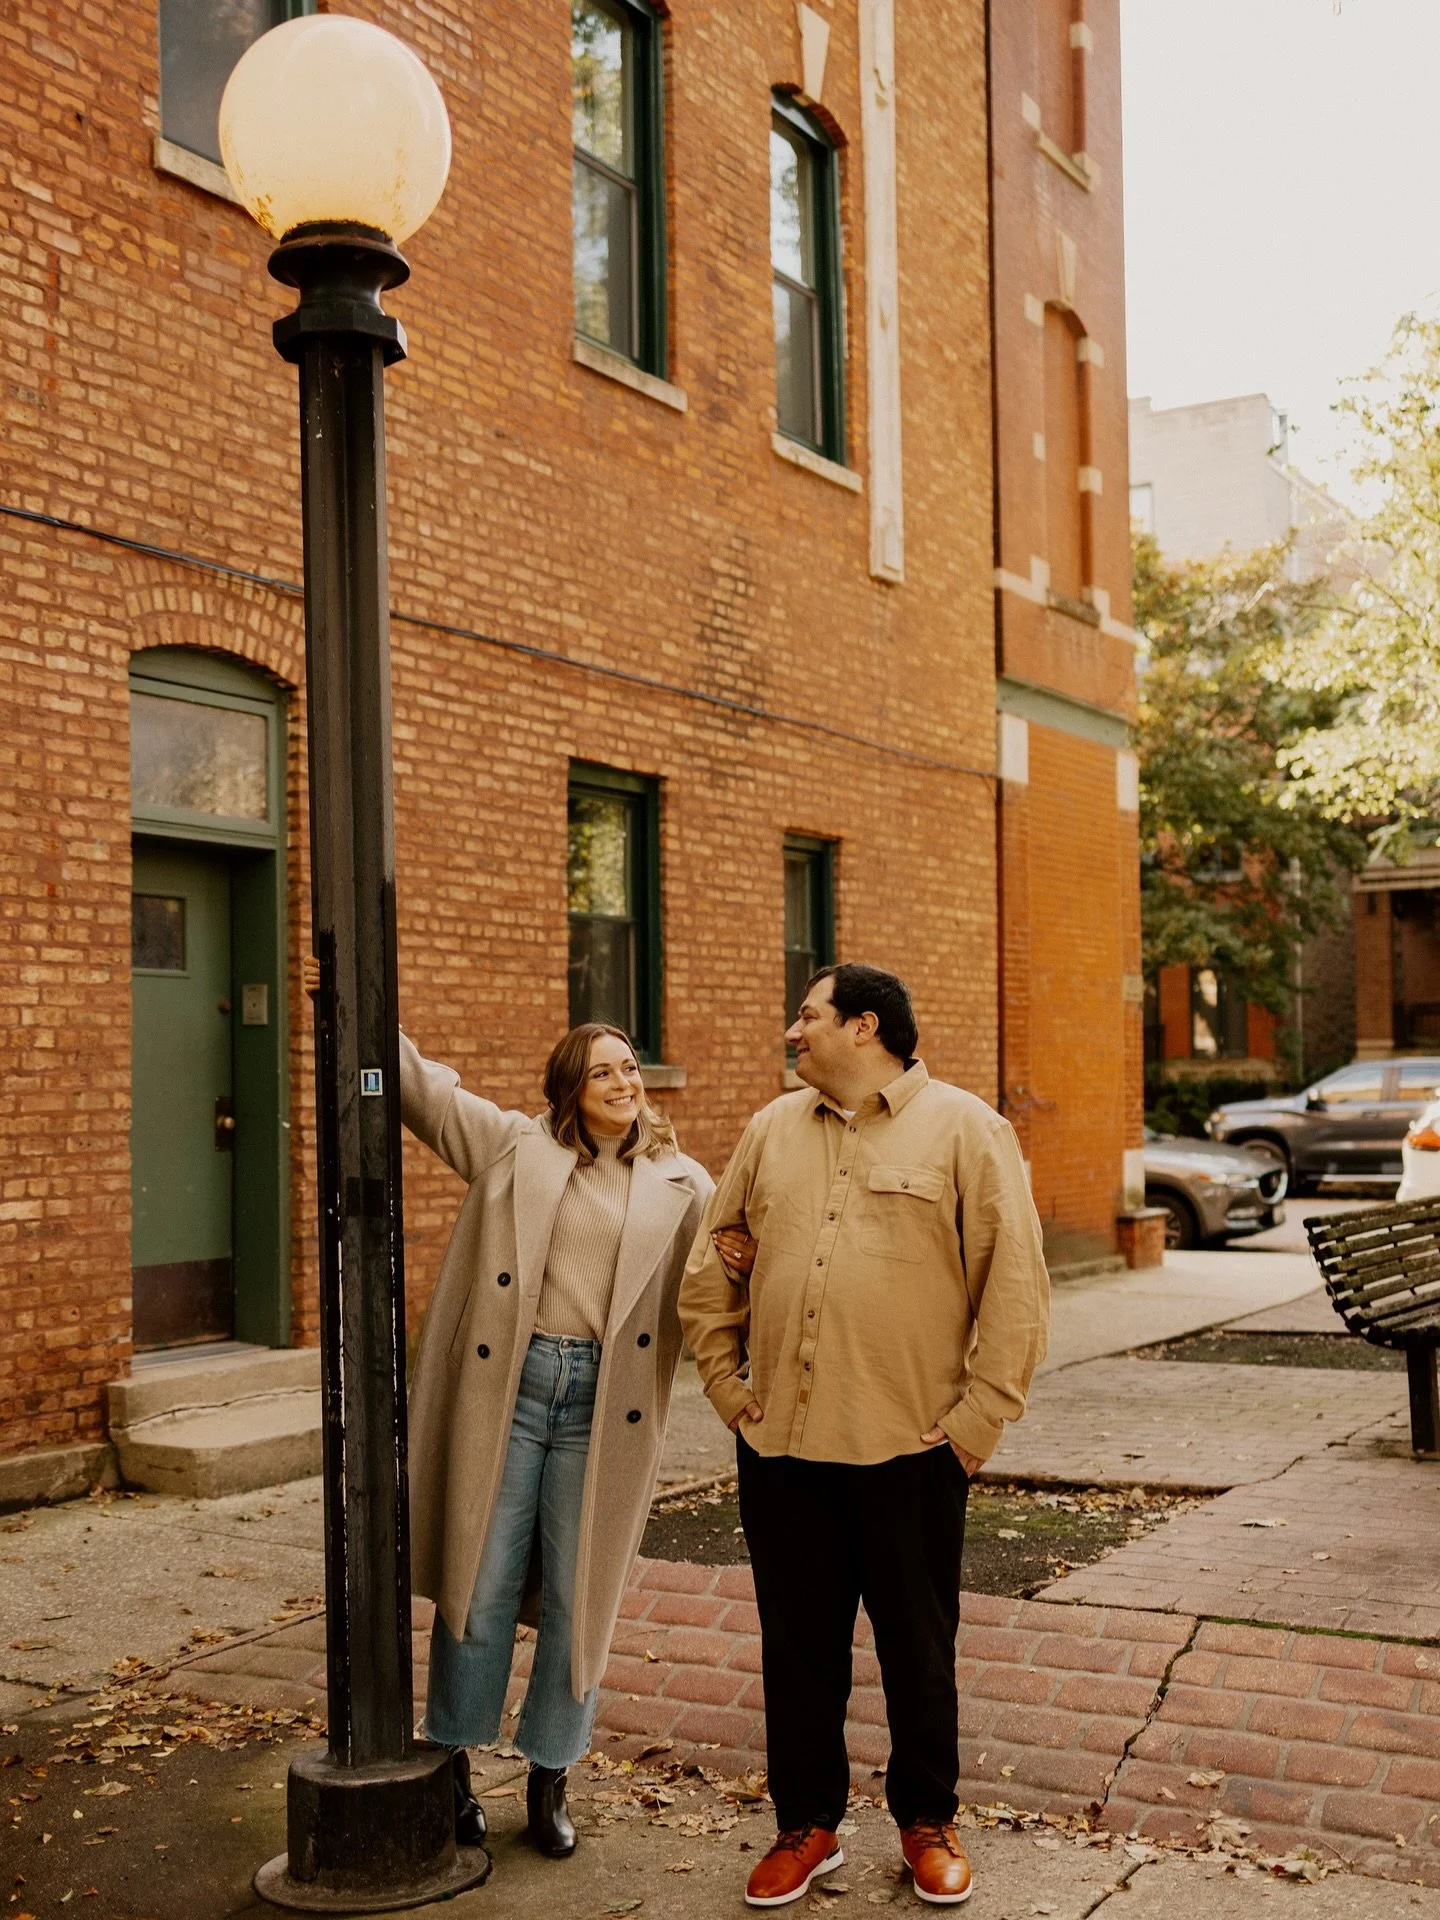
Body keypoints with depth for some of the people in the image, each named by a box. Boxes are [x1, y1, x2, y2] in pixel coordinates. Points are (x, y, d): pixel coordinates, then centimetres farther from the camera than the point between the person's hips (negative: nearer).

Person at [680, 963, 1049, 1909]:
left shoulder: (964, 1128, -4)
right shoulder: (773, 1129, 10)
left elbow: (1016, 1283, -8)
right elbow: (712, 1266, 16)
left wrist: (980, 1416, -10)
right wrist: (724, 1380, 8)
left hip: (910, 1448, -4)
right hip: (780, 1442, 4)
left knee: (919, 1647, 11)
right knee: (798, 1644, 13)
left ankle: (928, 1822, 29)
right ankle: (808, 1824, 29)